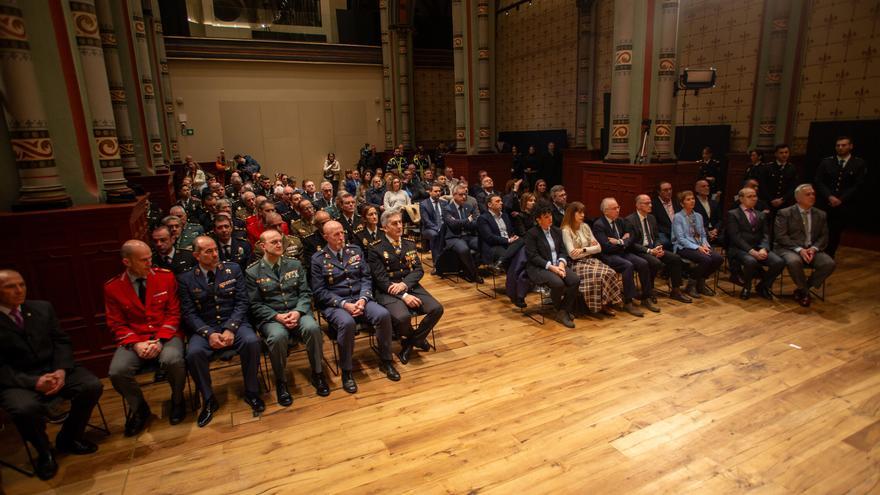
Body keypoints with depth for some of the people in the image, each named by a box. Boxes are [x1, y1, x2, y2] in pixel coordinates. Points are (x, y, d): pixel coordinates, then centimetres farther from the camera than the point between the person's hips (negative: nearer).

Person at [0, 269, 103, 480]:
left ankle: (69, 438, 8)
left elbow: (61, 341, 7)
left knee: (92, 386, -20)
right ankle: (45, 452, -1)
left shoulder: (43, 308, 7)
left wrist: (61, 370, -11)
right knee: (25, 409, -34)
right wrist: (33, 381, -22)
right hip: (18, 381, -4)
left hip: (53, 369, 4)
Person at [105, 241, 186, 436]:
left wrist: (160, 340, -15)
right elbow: (116, 324, 3)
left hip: (166, 335, -1)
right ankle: (139, 408, 8)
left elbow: (173, 313, -1)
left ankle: (177, 401, 2)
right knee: (117, 371, -25)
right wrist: (135, 344, -15)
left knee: (172, 360, -32)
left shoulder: (166, 277, -1)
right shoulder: (112, 287, 0)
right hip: (133, 339, 1)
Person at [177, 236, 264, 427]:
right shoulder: (186, 279, 4)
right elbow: (188, 313, -1)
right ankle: (209, 400, -6)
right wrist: (209, 333, -18)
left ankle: (251, 392, -9)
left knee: (252, 341, -30)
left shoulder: (233, 270, 5)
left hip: (235, 323, 0)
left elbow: (241, 302, 1)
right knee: (193, 353, -30)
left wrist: (230, 329, -15)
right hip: (204, 328, 0)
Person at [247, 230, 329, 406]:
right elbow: (255, 304, -1)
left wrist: (298, 312, -12)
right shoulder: (252, 272, 2)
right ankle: (281, 382, -11)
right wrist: (277, 316, -16)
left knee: (312, 328, -30)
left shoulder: (295, 264, 9)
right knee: (278, 336, -35)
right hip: (270, 317, -2)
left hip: (297, 312, 2)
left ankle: (317, 374, -9)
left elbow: (305, 293, 7)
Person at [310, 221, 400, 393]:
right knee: (347, 323, -36)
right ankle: (346, 372, -16)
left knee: (383, 314, -24)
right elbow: (319, 292, -5)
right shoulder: (318, 259, -1)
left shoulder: (355, 250, 9)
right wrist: (344, 304, -17)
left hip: (360, 299, 3)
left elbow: (366, 278, 7)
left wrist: (362, 299, -12)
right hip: (334, 304, -3)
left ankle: (386, 362, -4)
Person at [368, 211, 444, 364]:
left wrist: (404, 284, -15)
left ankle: (409, 343, 4)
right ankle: (416, 338, 5)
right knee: (402, 317, -33)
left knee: (437, 309, -17)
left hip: (411, 287, 5)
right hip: (388, 291, -5)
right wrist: (403, 296, -21)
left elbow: (419, 270, 5)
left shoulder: (410, 244, 12)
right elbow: (381, 279, -11)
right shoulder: (376, 249, -5)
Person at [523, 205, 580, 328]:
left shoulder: (557, 231, 14)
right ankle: (558, 309, -3)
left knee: (575, 280, -21)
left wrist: (561, 263, -10)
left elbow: (563, 251, 11)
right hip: (539, 267, -6)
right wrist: (551, 267, -20)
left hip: (557, 265, 6)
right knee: (558, 283, -32)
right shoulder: (531, 233, -5)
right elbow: (533, 256, -12)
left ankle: (564, 312, -8)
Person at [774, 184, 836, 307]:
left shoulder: (820, 215, 12)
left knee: (829, 263, -23)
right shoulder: (784, 213, -2)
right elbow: (781, 236, -10)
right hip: (789, 248, -4)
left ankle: (801, 290, -4)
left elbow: (824, 237, 10)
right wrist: (799, 249, -21)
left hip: (811, 249, 5)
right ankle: (805, 291, -10)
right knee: (794, 261, -37)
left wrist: (813, 248, -12)